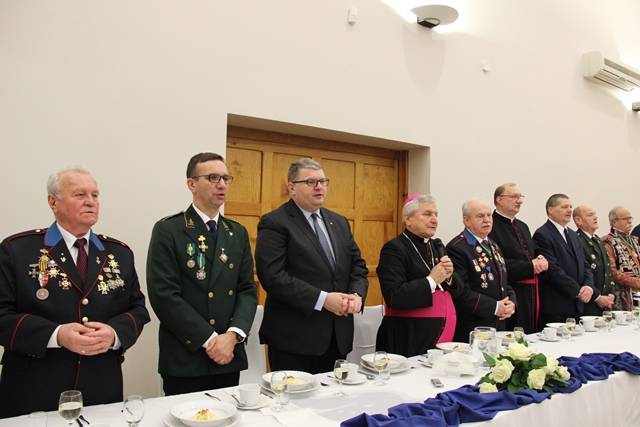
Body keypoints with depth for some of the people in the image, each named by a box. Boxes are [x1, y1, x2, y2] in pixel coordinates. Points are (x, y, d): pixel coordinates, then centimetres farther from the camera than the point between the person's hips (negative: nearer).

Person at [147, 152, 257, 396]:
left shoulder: (238, 233, 9)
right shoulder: (168, 231, -6)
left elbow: (248, 290, 5)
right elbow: (164, 294, -13)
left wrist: (233, 335, -11)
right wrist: (209, 339, -14)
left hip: (229, 357, 4)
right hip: (184, 359, -4)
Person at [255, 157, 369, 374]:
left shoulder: (340, 222, 14)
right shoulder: (274, 223, -7)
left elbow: (358, 266, 14)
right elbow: (272, 276, -18)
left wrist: (357, 295, -7)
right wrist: (322, 299, -21)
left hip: (338, 335, 6)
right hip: (294, 338, -6)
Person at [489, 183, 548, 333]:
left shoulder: (522, 226, 19)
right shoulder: (491, 227, -12)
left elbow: (536, 253, 22)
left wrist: (541, 261, -1)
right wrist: (530, 266, -16)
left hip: (532, 296, 9)